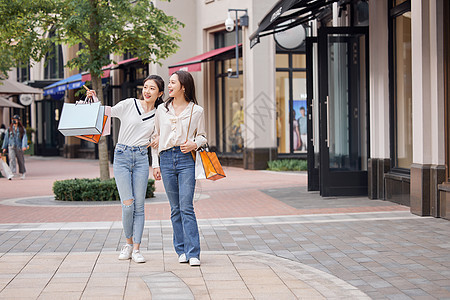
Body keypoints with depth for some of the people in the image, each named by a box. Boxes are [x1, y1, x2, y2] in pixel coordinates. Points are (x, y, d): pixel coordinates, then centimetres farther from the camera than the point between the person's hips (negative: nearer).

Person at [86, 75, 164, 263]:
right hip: (122, 156, -2)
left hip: (142, 158, 2)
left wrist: (157, 142, -3)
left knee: (139, 205, 0)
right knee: (128, 205, -8)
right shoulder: (129, 104, 1)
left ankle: (136, 248, 7)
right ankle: (128, 242, 14)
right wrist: (95, 100, -15)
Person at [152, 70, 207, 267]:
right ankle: (181, 250, 13)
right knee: (175, 208, 5)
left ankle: (193, 253, -7)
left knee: (186, 207, -10)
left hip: (186, 159, -3)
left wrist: (195, 143, -10)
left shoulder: (196, 111, 3)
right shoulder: (162, 110, 10)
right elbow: (156, 137, 15)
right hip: (166, 159, 3)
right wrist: (155, 164, 10)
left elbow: (202, 136, 13)